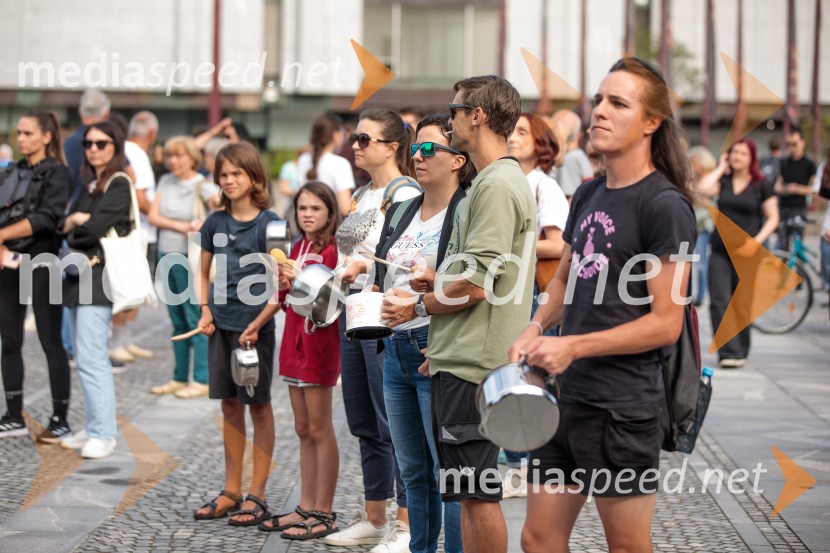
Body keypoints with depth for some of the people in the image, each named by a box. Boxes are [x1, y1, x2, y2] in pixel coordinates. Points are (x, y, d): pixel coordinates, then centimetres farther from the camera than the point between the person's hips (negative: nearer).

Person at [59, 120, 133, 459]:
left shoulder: (119, 184, -6)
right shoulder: (89, 185, 18)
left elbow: (94, 227, -16)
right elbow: (67, 226, 11)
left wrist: (72, 224, 1)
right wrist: (76, 222, -9)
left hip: (99, 278, -8)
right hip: (77, 276, 8)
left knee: (91, 357, -12)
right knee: (85, 357, 9)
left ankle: (103, 434, -9)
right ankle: (93, 428, 15)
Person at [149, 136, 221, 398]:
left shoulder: (202, 185, -8)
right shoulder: (166, 182, 9)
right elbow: (153, 216, 3)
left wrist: (205, 225, -38)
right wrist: (179, 226, -10)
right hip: (167, 255, 6)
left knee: (196, 320, -5)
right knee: (178, 321, 12)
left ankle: (202, 381, -1)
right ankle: (180, 378, 19)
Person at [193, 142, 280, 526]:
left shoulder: (268, 224, -9)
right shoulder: (215, 223, 6)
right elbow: (204, 272, 18)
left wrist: (257, 324, -17)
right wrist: (205, 310, 4)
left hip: (254, 326, -5)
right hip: (221, 325, 5)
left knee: (258, 406, 3)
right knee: (230, 405, 12)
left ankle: (257, 496, 8)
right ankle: (231, 491, 20)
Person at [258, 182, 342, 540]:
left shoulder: (332, 251, -11)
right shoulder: (297, 249, 13)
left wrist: (301, 282, -25)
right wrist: (283, 287, -1)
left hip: (319, 346, -8)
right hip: (294, 344, 8)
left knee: (319, 430, -3)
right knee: (303, 430, 12)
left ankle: (324, 514, 2)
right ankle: (306, 508, 19)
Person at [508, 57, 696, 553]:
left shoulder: (665, 205, -12)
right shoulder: (588, 195, 13)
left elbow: (665, 323, -15)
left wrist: (574, 346, -17)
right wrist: (536, 328, 6)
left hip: (623, 406, -8)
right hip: (567, 395, 8)